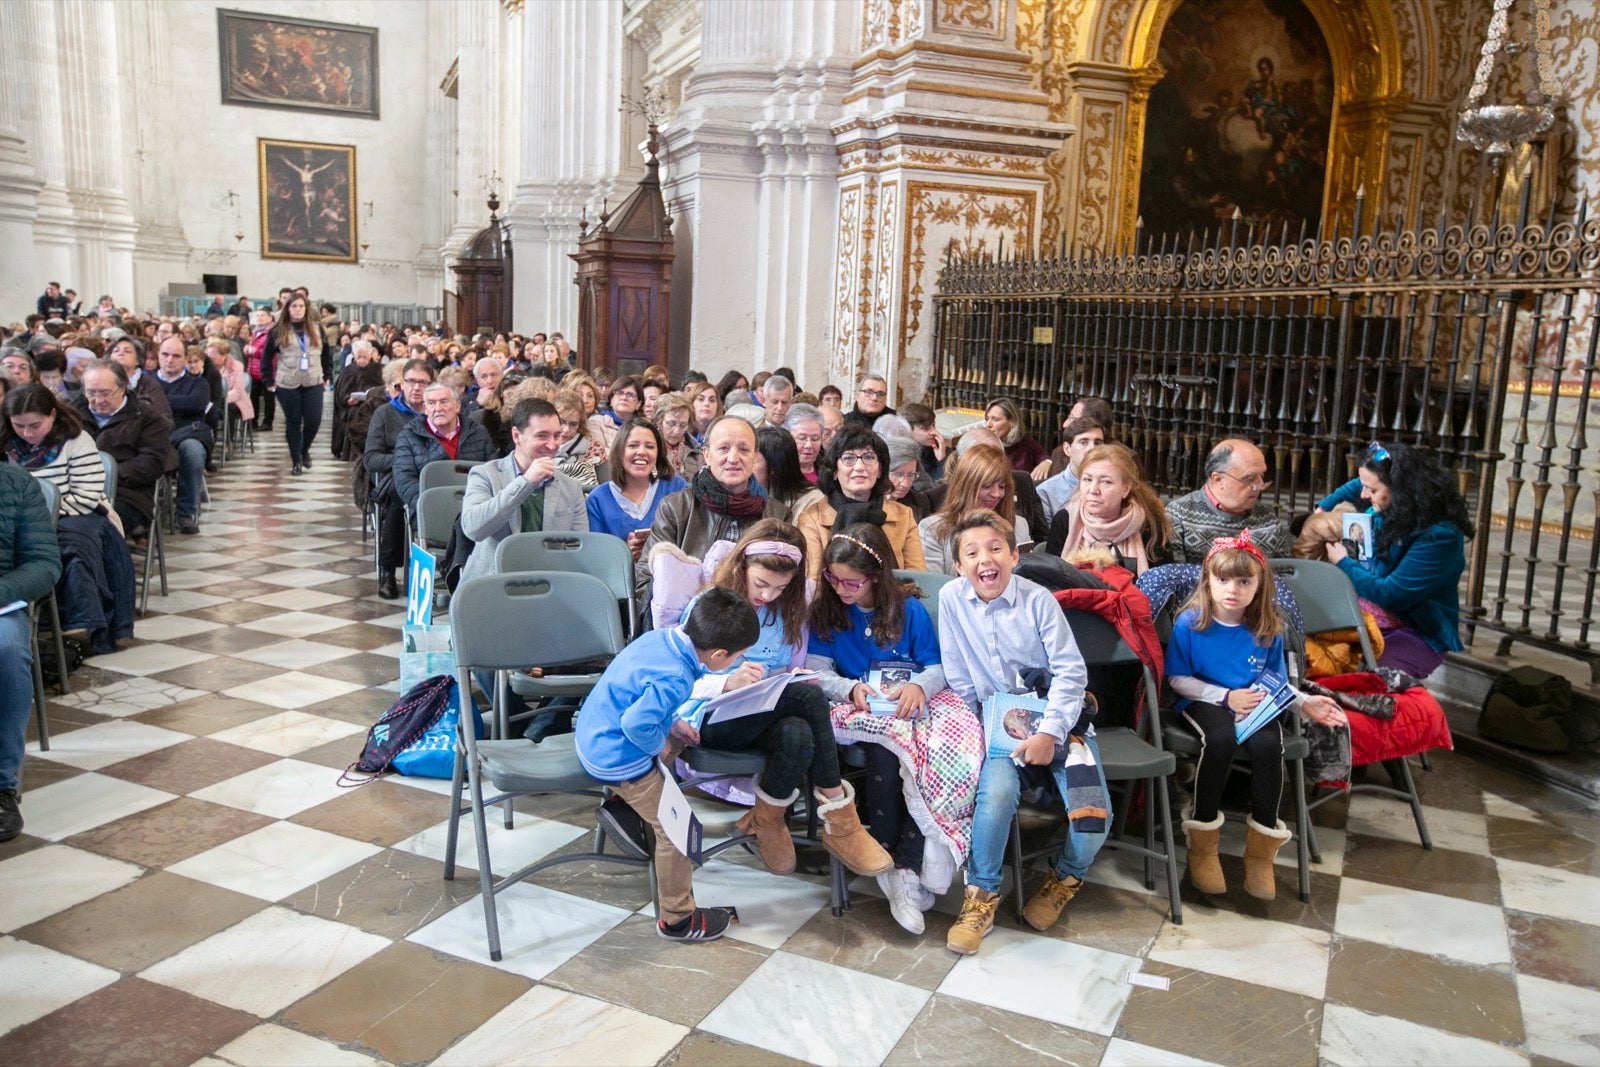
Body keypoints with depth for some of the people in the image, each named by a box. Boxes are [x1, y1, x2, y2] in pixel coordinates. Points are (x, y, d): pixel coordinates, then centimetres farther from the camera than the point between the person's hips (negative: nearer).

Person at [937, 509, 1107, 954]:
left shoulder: (1037, 599, -10)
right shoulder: (951, 599, -5)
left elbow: (1071, 671, -11)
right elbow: (958, 678, 3)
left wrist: (1049, 733, -18)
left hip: (1057, 717, 0)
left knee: (1092, 818, -17)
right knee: (997, 792, -30)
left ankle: (1065, 878, 18)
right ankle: (982, 896, -8)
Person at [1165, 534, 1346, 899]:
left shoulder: (1268, 630, 2)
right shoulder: (1189, 623, -7)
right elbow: (1178, 679, -3)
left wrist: (1304, 703, -4)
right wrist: (1226, 697, -12)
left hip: (1255, 705, 3)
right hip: (1204, 703, -3)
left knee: (1268, 744, -30)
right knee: (1221, 739, -36)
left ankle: (1260, 852, -13)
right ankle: (1202, 845, -19)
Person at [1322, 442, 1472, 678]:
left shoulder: (1439, 537, -20)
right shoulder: (1384, 513, 3)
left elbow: (1390, 595, -23)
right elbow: (1357, 487, 28)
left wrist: (1343, 563, -10)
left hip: (1414, 634, -7)